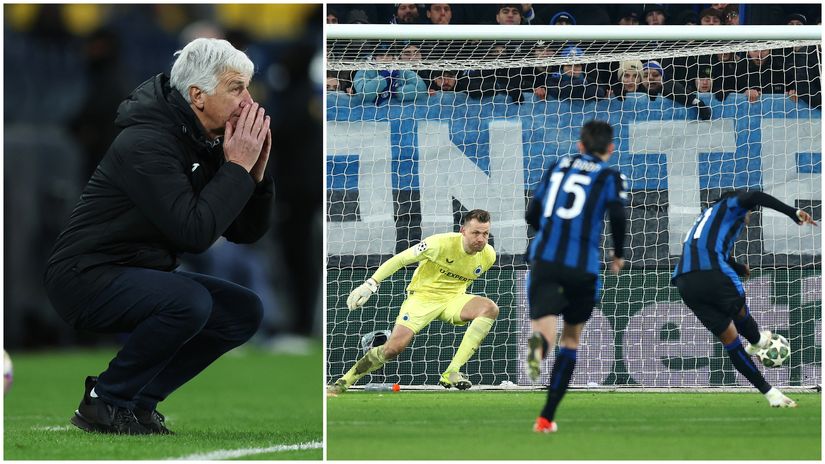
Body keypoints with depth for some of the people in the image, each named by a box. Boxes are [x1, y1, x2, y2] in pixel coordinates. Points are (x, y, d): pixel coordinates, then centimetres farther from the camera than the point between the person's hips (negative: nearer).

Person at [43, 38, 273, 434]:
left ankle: (140, 398, 5)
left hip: (140, 276, 9)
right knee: (190, 301, -32)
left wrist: (256, 170, -8)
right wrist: (237, 167, -21)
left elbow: (246, 232, 8)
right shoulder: (147, 144, -23)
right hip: (86, 278, -9)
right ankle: (106, 403, -13)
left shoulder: (208, 144, 5)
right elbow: (194, 231, -30)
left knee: (245, 311, -3)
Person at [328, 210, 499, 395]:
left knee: (490, 308, -26)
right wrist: (370, 284, -19)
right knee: (395, 346, -22)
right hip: (422, 296, -4)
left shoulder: (488, 255, -7)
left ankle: (452, 373, -27)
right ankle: (343, 383, -2)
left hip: (453, 299, 4)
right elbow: (400, 259, -15)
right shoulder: (441, 244, -22)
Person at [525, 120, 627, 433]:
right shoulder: (609, 177, 7)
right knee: (571, 340, 17)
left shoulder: (558, 166, 19)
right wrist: (618, 255, 6)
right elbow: (617, 215, -10)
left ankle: (539, 343, -52)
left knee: (546, 328, -12)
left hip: (544, 260, 1)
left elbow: (532, 215, 21)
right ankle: (547, 417, 16)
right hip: (583, 267, -1)